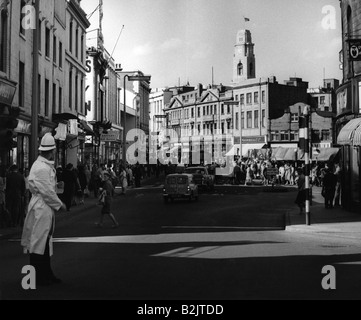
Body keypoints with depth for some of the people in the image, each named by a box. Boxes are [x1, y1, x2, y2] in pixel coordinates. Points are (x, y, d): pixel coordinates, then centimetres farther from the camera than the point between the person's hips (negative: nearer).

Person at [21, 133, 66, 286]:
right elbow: (46, 191, -21)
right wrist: (59, 204, -10)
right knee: (39, 242, -2)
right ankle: (37, 278, 7)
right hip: (41, 209, -10)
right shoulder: (41, 168, -20)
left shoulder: (46, 165, 11)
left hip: (46, 209, 10)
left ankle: (47, 275, 25)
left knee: (45, 243, 16)